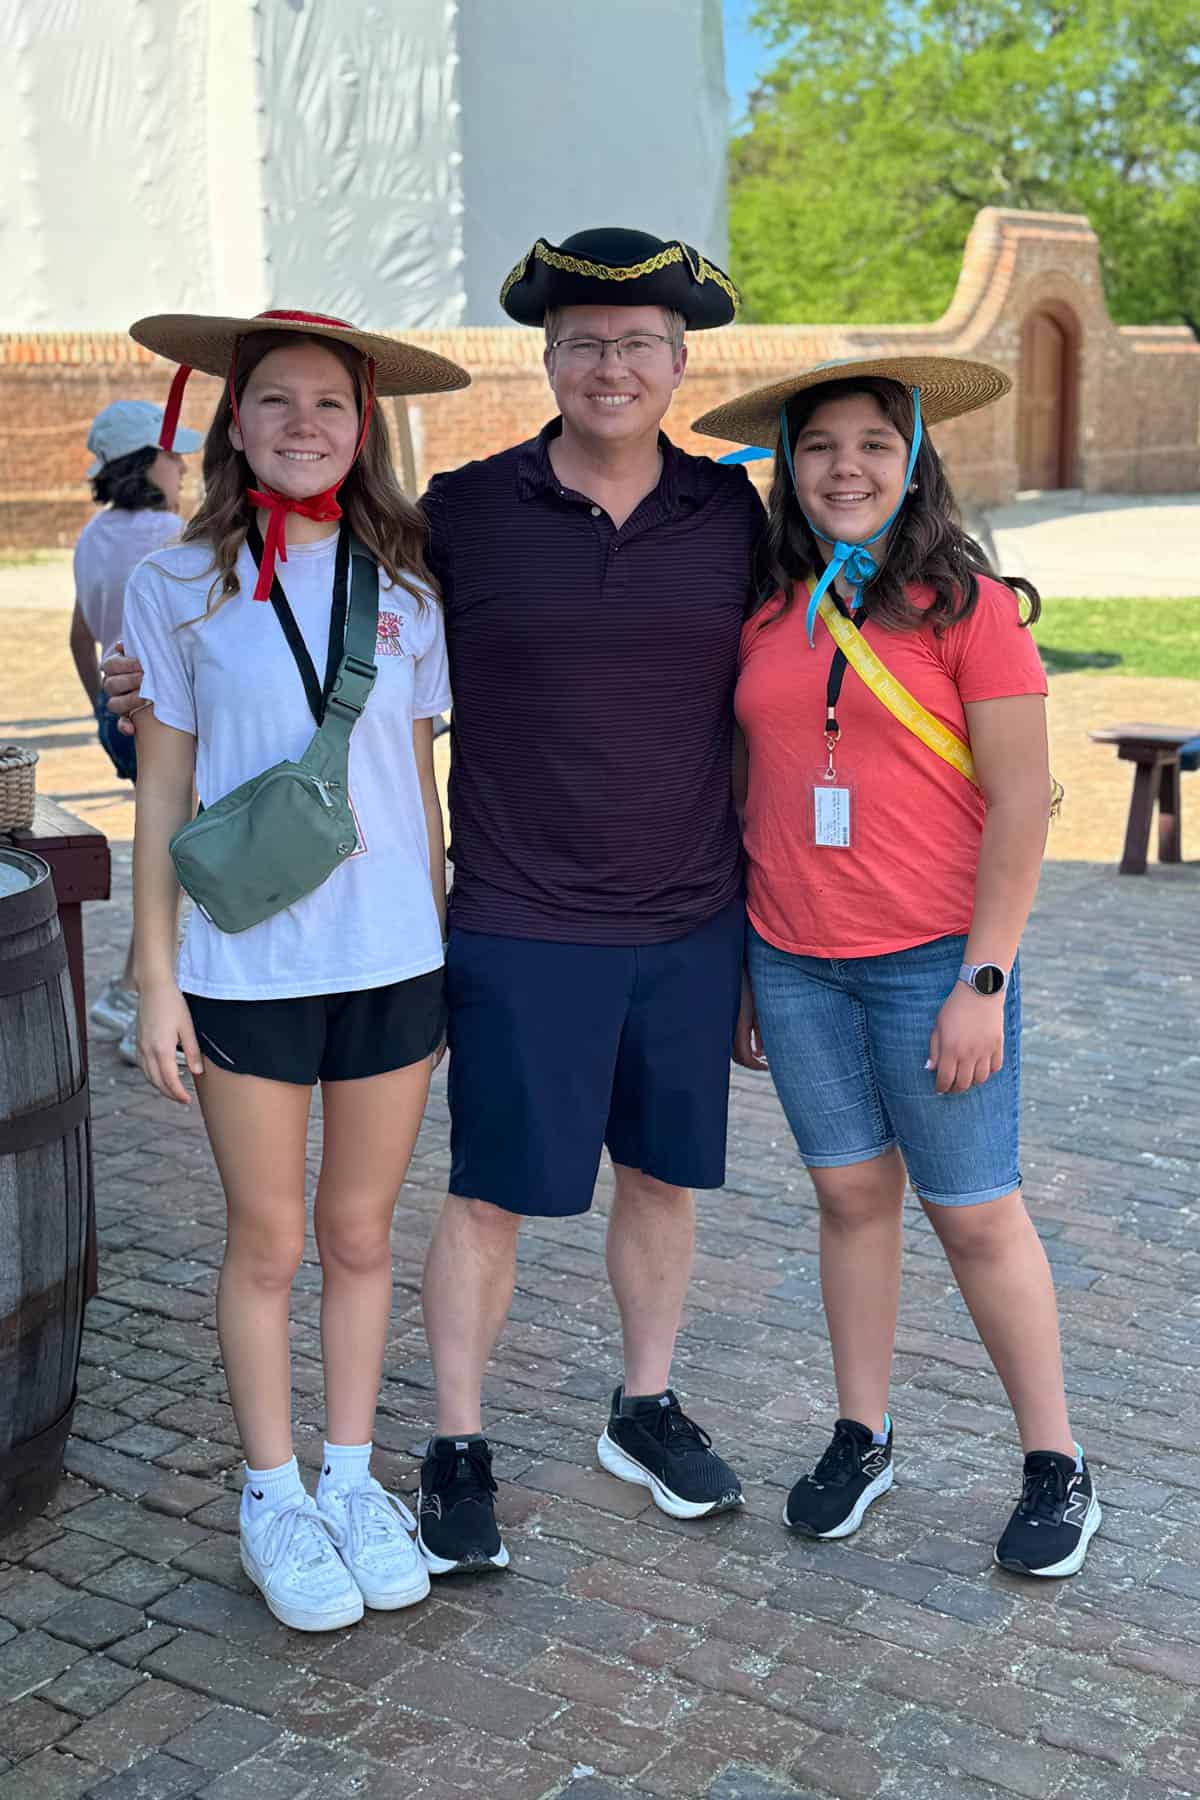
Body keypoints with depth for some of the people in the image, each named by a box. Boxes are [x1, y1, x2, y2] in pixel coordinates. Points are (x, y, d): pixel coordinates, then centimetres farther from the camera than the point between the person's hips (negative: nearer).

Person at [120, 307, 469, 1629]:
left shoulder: (404, 589, 4)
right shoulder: (176, 586, -1)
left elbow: (420, 785, 9)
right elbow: (161, 797, 0)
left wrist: (444, 949, 8)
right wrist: (155, 978, -2)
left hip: (391, 961, 2)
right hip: (244, 966, -2)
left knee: (360, 1235, 12)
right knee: (267, 1243, 8)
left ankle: (351, 1479, 29)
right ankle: (273, 1497, 26)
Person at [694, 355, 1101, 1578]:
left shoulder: (968, 604, -7)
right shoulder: (766, 612, 5)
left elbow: (1019, 802, -9)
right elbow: (746, 787, 12)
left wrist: (984, 981, -12)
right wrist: (735, 968, 12)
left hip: (934, 959, -4)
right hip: (794, 961, 4)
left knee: (973, 1212, 4)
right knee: (850, 1195, 13)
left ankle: (1056, 1465, 20)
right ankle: (861, 1437, 28)